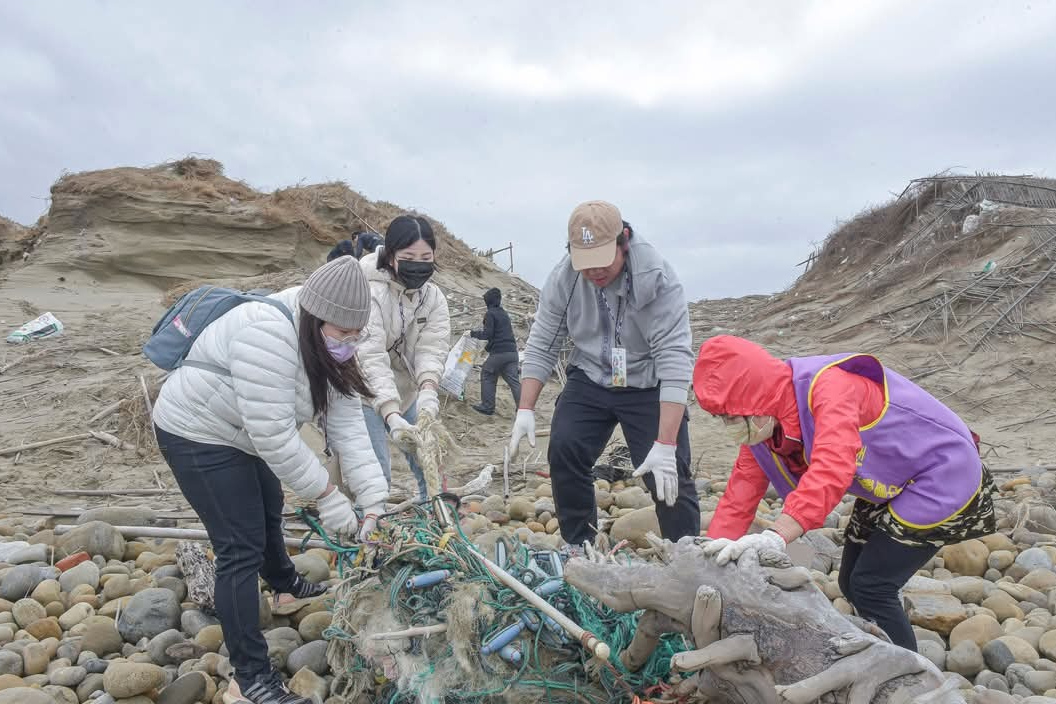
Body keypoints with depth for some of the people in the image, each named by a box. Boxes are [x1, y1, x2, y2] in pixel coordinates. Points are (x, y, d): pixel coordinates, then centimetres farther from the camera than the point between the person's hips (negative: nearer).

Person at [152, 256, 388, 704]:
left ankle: (285, 584, 53)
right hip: (196, 434, -9)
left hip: (238, 433, 9)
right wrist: (327, 497, -26)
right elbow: (274, 435, -34)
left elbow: (347, 427, -11)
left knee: (269, 513, 26)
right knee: (242, 547, -9)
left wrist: (373, 500, -18)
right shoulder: (267, 334, -35)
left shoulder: (327, 348, -6)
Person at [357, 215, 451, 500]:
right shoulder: (369, 292, -22)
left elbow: (432, 348, -16)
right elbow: (370, 357, -31)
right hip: (368, 395, -5)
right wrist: (391, 415, -42)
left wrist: (428, 391, -36)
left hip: (407, 392, 6)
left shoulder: (435, 297, -3)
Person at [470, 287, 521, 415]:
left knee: (487, 377, 11)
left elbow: (488, 334, -11)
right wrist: (487, 347, 33)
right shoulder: (504, 313, 20)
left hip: (498, 353, -6)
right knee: (514, 381, 3)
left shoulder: (490, 314, -4)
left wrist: (473, 333, 4)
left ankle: (487, 406, 11)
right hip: (512, 352, 6)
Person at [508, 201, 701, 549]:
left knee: (669, 475, -11)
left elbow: (674, 360, -30)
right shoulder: (563, 278, -15)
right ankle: (578, 547, 4)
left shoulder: (657, 278, -26)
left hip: (648, 387, -2)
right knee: (563, 450, -15)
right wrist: (526, 410, -14)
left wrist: (665, 445, -36)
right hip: (589, 381, 3)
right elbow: (541, 347, -6)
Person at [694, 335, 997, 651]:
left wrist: (775, 537, -57)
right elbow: (742, 488, -8)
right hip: (887, 490, 8)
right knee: (852, 585, 11)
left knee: (870, 588, -11)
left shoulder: (828, 387, -35)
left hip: (943, 475, -8)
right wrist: (715, 551, -17)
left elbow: (831, 470, -48)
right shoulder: (761, 423, -8)